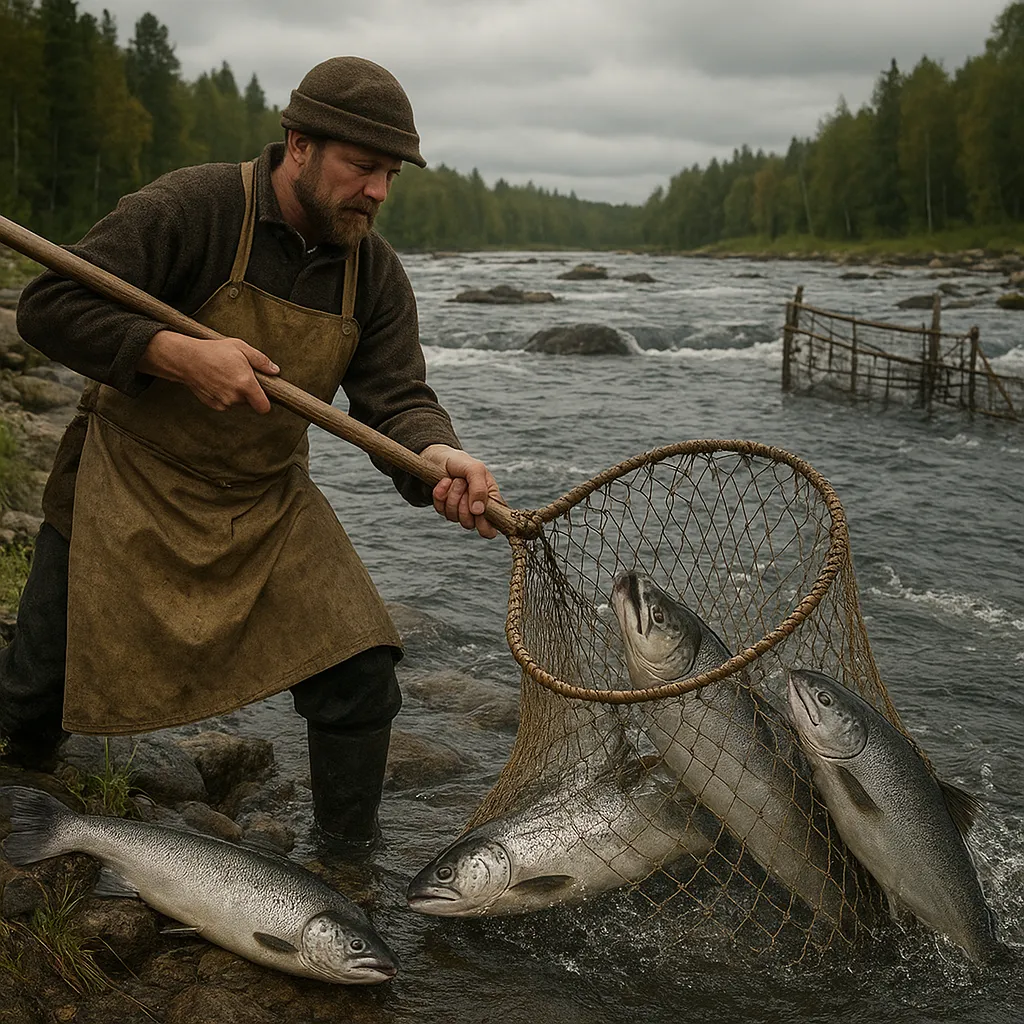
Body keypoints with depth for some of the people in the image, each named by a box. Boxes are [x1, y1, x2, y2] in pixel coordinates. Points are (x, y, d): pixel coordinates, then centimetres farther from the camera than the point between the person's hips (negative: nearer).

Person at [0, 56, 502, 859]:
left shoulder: (375, 271, -3)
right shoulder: (191, 209, -19)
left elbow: (396, 397, -9)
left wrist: (438, 453, -32)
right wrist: (179, 354, -33)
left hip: (268, 505, 3)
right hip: (126, 491, -3)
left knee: (359, 681, -8)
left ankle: (352, 863, 14)